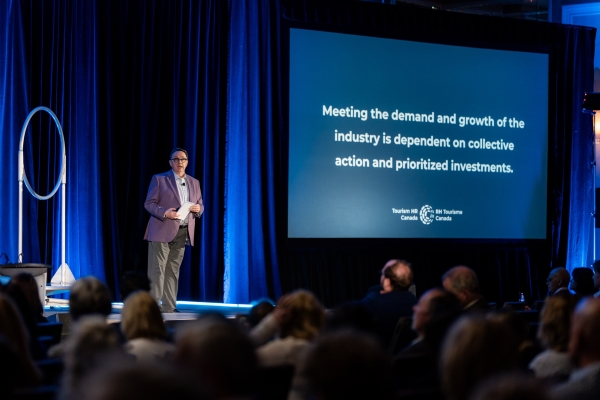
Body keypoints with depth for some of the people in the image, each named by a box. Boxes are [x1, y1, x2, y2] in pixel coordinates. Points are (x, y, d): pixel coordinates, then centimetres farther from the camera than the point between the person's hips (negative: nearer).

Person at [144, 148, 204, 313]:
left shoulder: (194, 183, 16)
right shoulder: (159, 179, 2)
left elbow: (200, 205, 18)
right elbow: (149, 203, -3)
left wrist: (198, 209, -7)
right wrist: (164, 212, -20)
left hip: (182, 233, 5)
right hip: (162, 231, -5)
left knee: (173, 271, 6)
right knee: (157, 269, -8)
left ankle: (169, 306, 8)